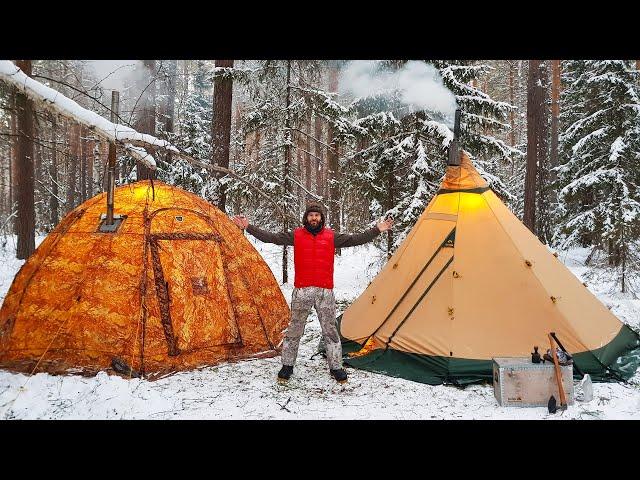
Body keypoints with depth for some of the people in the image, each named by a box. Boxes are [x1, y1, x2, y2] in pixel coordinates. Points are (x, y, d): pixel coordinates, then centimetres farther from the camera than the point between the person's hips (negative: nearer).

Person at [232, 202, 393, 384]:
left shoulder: (331, 237, 5)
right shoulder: (296, 236, 3)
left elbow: (356, 239, 2)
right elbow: (270, 237, 0)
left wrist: (377, 230, -5)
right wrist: (248, 227, -5)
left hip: (325, 292, 1)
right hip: (302, 291, 0)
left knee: (330, 330, 6)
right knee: (294, 329, 7)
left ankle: (336, 367, 18)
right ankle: (287, 366, 21)